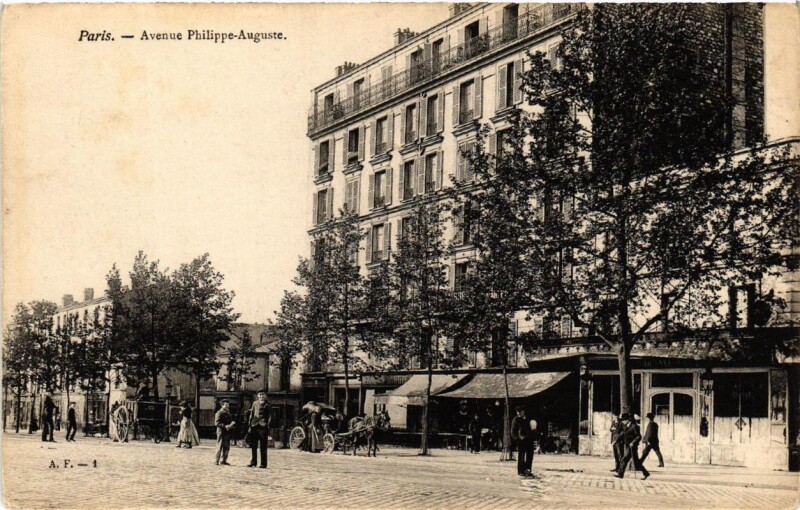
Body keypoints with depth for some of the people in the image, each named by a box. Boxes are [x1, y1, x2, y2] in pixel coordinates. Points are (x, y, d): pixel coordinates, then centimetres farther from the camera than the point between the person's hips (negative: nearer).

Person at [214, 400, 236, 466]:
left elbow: (231, 420, 25)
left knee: (227, 447, 10)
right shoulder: (219, 413, -9)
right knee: (220, 447, -3)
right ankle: (217, 461, 2)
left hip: (227, 432, 8)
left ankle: (223, 460, 19)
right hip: (221, 432, -8)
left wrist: (232, 423, 0)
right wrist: (225, 426, -25)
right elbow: (216, 423, -16)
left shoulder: (228, 413, 16)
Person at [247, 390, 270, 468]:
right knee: (253, 445, 6)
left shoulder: (266, 405, 2)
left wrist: (268, 427, -7)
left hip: (263, 427, -4)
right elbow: (251, 414, 16)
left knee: (263, 447, -2)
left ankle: (263, 464, 1)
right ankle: (253, 462, 15)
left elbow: (268, 417, 1)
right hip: (254, 426, 4)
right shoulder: (255, 403, 13)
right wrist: (250, 425, 9)